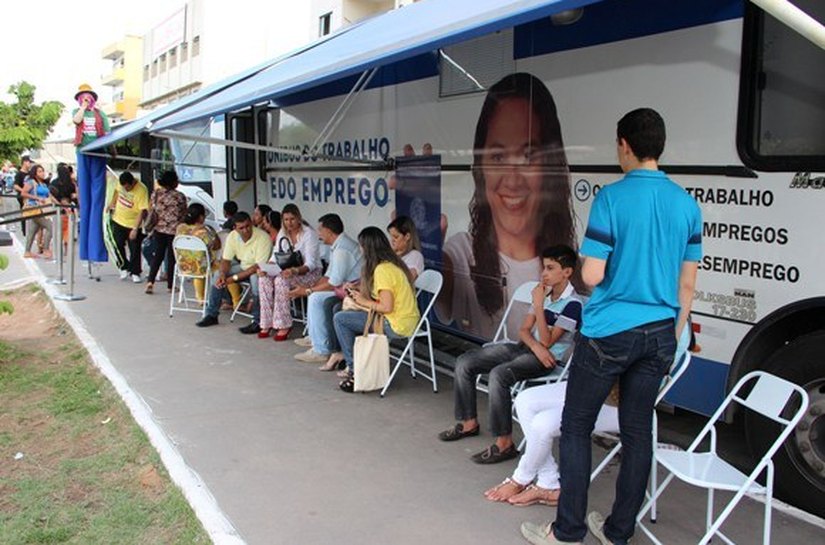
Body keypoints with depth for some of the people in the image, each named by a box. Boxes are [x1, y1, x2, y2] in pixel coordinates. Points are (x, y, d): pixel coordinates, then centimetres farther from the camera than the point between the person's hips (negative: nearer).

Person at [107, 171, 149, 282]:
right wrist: (112, 203, 14)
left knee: (135, 250, 2)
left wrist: (135, 229, -29)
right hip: (118, 221, 5)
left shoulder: (142, 190, -26)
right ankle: (124, 268, 25)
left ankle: (135, 273, 16)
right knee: (118, 246, 8)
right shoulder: (122, 184, -8)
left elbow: (142, 211, -27)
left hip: (133, 224, -5)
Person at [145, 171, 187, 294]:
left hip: (159, 229, 4)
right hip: (174, 230, -4)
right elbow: (184, 214, -6)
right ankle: (170, 285, 14)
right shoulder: (179, 196, -14)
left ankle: (150, 281, 1)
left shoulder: (155, 193, 0)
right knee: (171, 256, 7)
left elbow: (152, 211, 7)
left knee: (158, 255, 13)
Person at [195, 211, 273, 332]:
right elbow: (226, 259, -1)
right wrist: (222, 274, -23)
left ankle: (258, 321, -29)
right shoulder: (232, 236, -9)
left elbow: (259, 266, -28)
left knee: (255, 278, -37)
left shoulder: (263, 238, -28)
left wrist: (235, 278, -29)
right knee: (218, 275, -9)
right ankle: (211, 315, 2)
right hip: (243, 266, 6)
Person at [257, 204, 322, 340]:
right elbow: (275, 257, 3)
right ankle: (267, 323, -17)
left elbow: (310, 264, -20)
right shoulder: (282, 233, 5)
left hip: (310, 273, -6)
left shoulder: (309, 233, -14)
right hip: (289, 271, 6)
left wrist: (295, 271, -39)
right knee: (264, 278, -22)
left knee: (281, 280, -33)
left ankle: (284, 326, -25)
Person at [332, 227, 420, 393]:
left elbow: (387, 307, -22)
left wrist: (364, 302, -7)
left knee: (340, 319, -4)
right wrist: (363, 295, 10)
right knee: (346, 313, 22)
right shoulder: (394, 263, 11)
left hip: (397, 326, -10)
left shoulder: (382, 269, -18)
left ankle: (355, 370, 3)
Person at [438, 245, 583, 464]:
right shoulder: (543, 293, 8)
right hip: (525, 347, 8)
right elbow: (524, 330, 8)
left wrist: (538, 306, -25)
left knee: (499, 374, -35)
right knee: (464, 362, -1)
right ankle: (469, 422, 10)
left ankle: (504, 443, -26)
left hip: (546, 357, -8)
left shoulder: (573, 304, -15)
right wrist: (536, 346, -14)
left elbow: (547, 341, -19)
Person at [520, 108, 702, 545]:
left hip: (610, 332, -6)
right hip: (659, 334, 6)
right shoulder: (686, 204, 4)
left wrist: (585, 262, 7)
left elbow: (592, 275, -16)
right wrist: (672, 339, 17)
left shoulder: (612, 197, -14)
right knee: (637, 433, 13)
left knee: (576, 428, 8)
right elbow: (687, 285, 8)